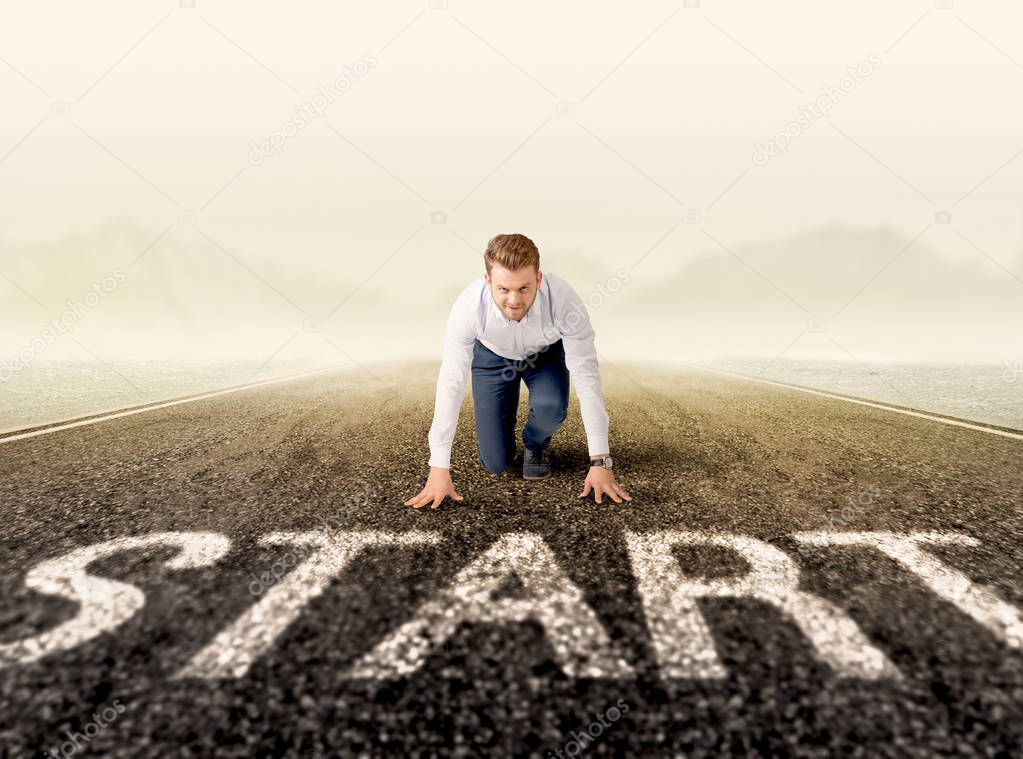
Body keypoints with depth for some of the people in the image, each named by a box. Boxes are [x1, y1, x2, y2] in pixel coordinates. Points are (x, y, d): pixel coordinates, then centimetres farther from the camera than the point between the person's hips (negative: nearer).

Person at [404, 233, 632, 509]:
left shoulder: (564, 300, -38)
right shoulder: (469, 306, -37)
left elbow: (587, 378, -31)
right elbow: (450, 384, -32)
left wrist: (600, 461, -32)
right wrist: (439, 469, -32)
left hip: (545, 353, 0)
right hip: (492, 355, 0)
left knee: (552, 407, -32)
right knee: (495, 462, -7)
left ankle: (535, 445, 4)